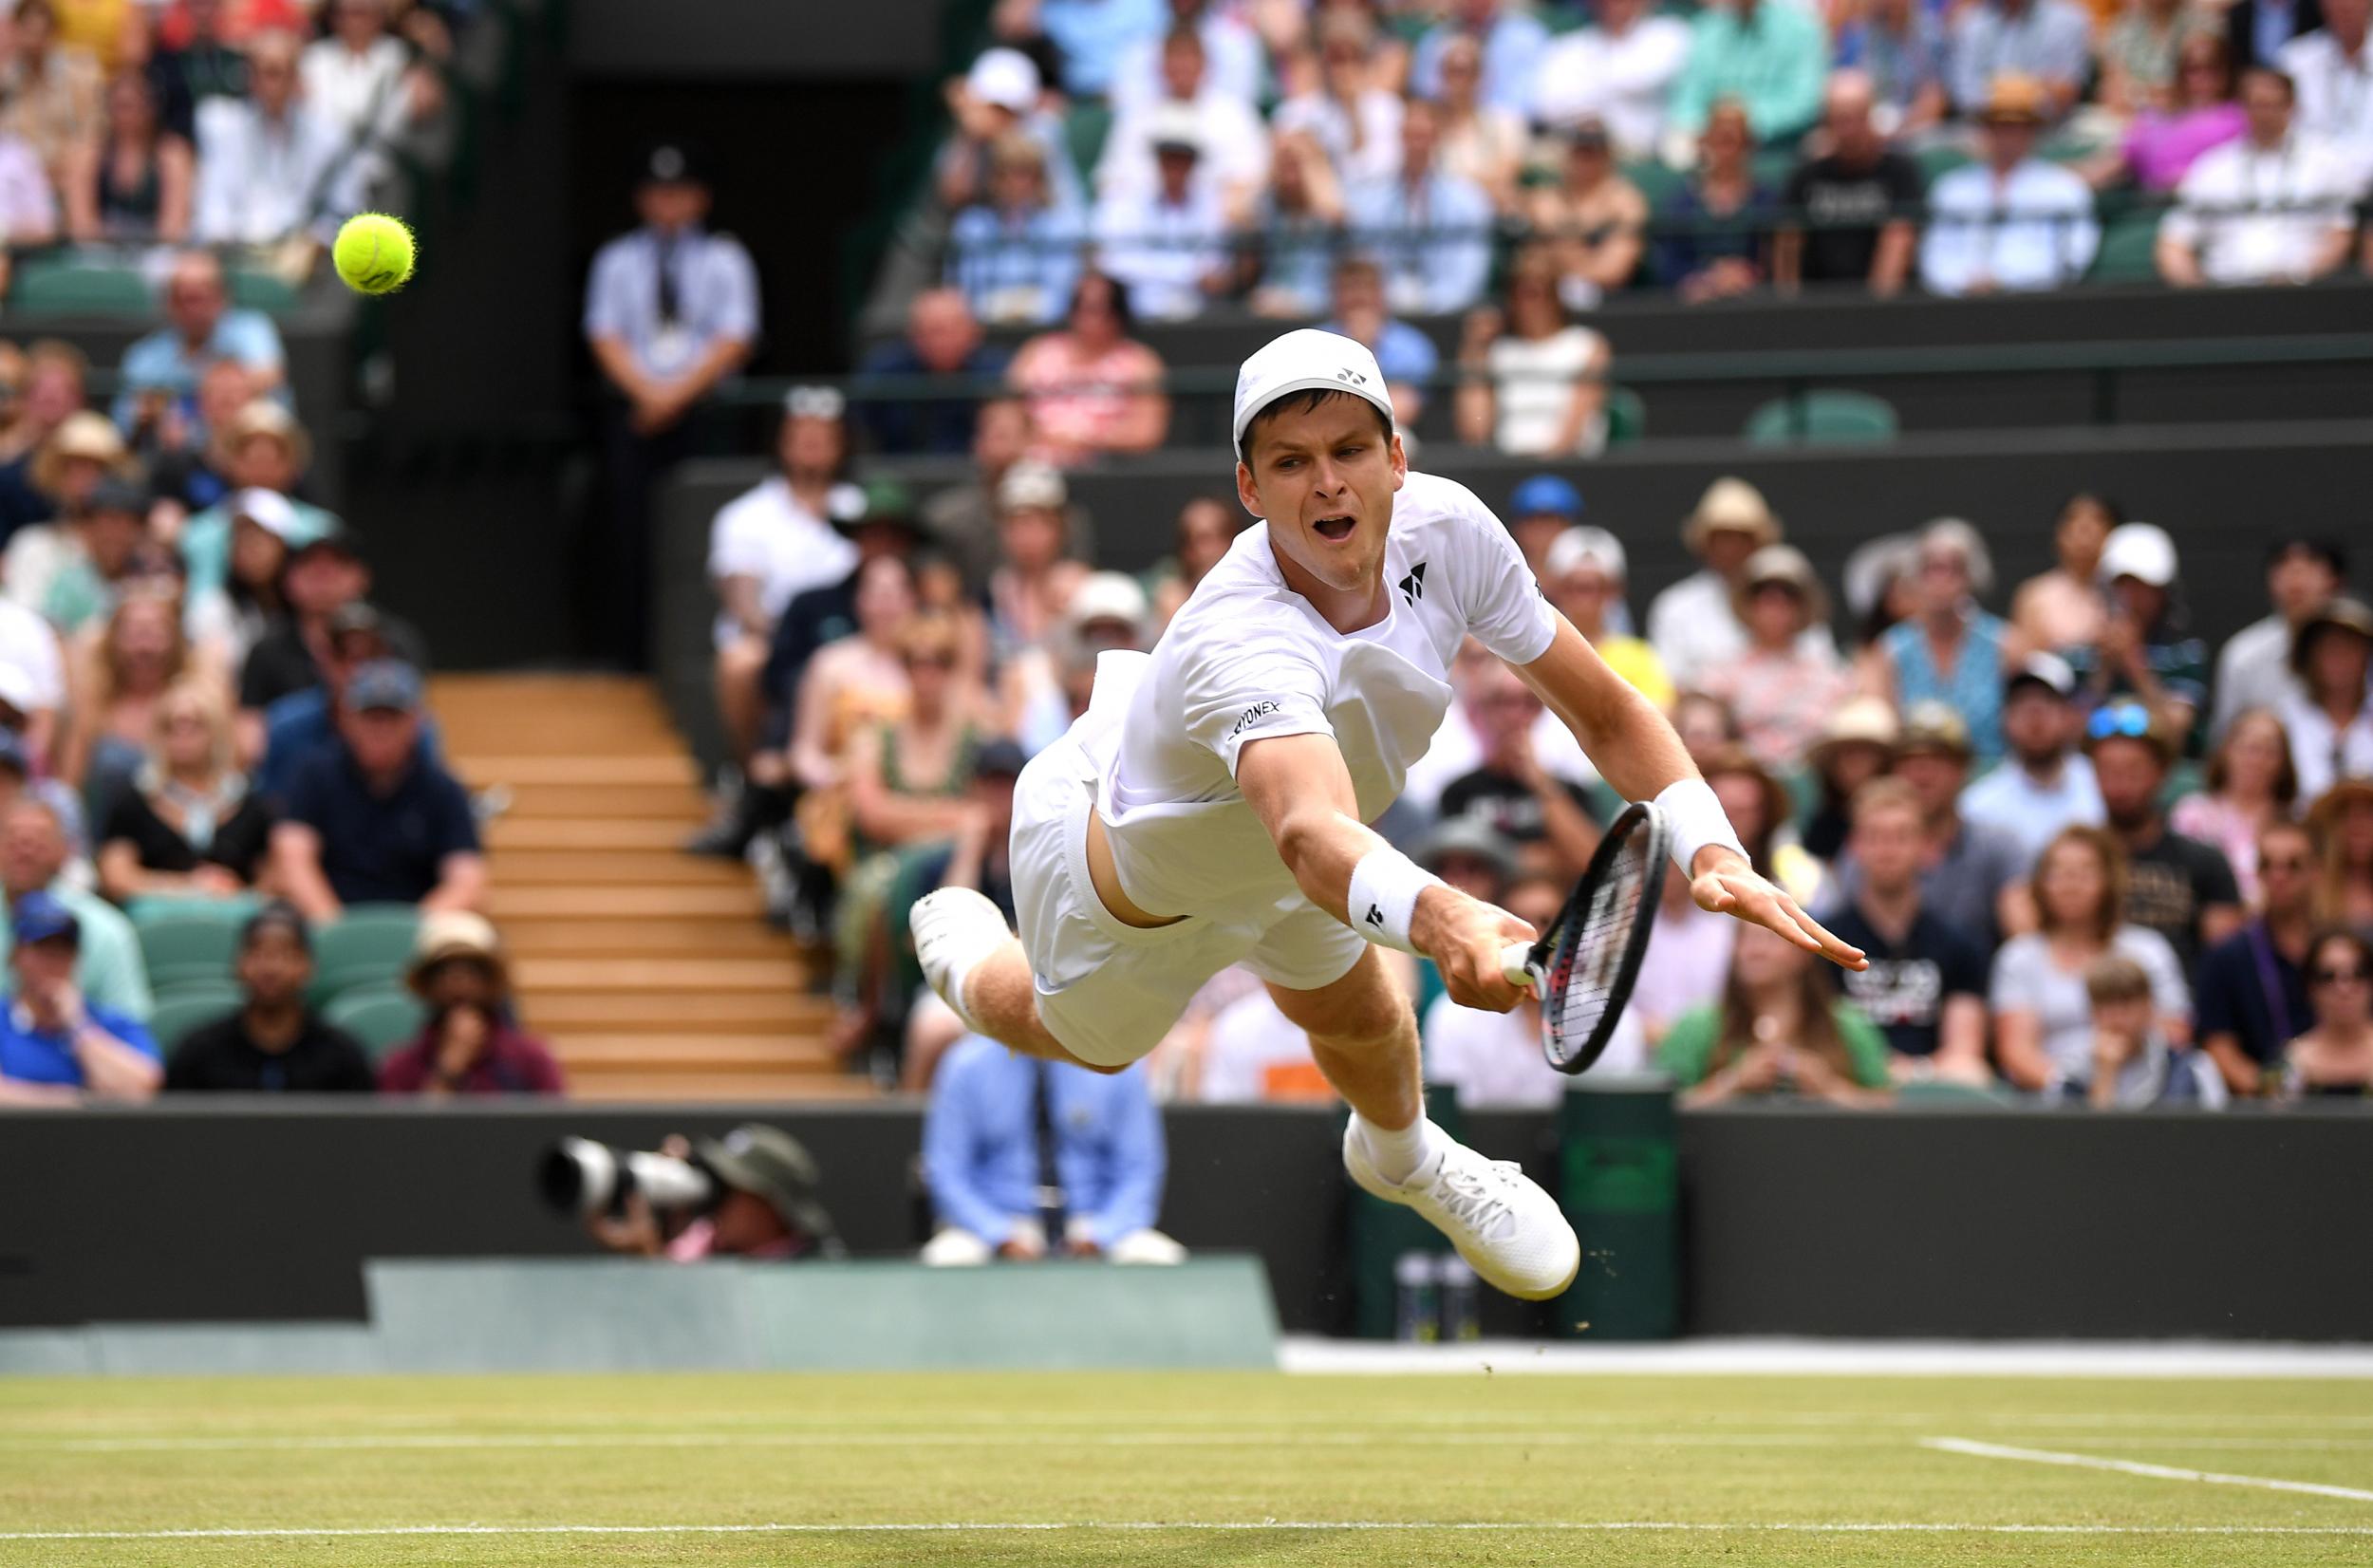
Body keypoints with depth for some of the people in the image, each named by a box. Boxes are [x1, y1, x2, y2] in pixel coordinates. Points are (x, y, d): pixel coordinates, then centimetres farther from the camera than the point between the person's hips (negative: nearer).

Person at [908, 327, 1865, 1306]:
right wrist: (1436, 920, -89)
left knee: (1356, 1018, 24)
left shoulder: (1446, 529, -30)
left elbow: (1604, 711, -20)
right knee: (1085, 1040, 26)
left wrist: (1711, 851, -37)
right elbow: (1312, 836, -69)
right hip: (1118, 861, -4)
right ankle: (965, 947, 61)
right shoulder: (1243, 642, -51)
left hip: (1260, 837, 5)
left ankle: (1400, 1156, 60)